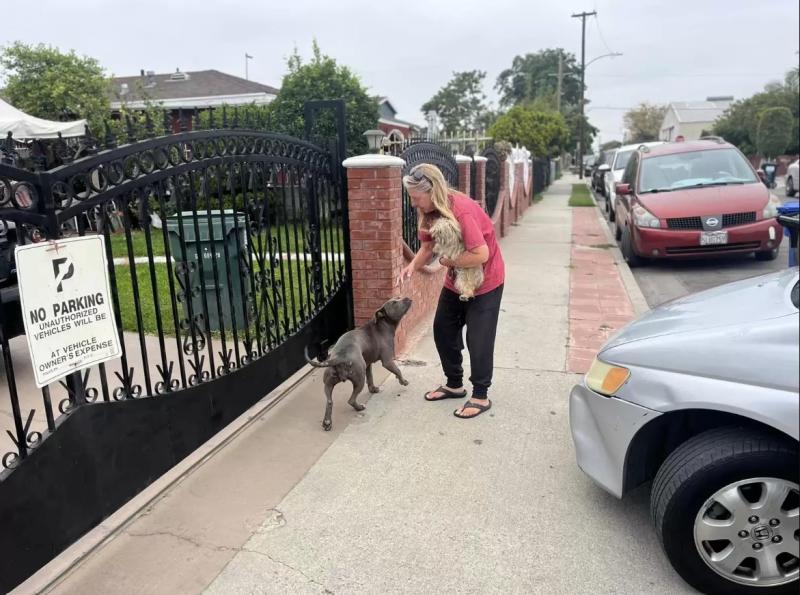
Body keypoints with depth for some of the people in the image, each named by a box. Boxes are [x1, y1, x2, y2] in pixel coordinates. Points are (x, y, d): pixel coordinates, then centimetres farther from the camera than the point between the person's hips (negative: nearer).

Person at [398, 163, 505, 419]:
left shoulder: (462, 210, -33)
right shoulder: (429, 211, -8)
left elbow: (481, 255, -35)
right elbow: (428, 245, 0)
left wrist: (448, 261, -22)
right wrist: (413, 266, -19)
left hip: (485, 281, -8)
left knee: (478, 339, -3)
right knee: (443, 330, 13)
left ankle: (481, 396, 14)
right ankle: (455, 384, 30)